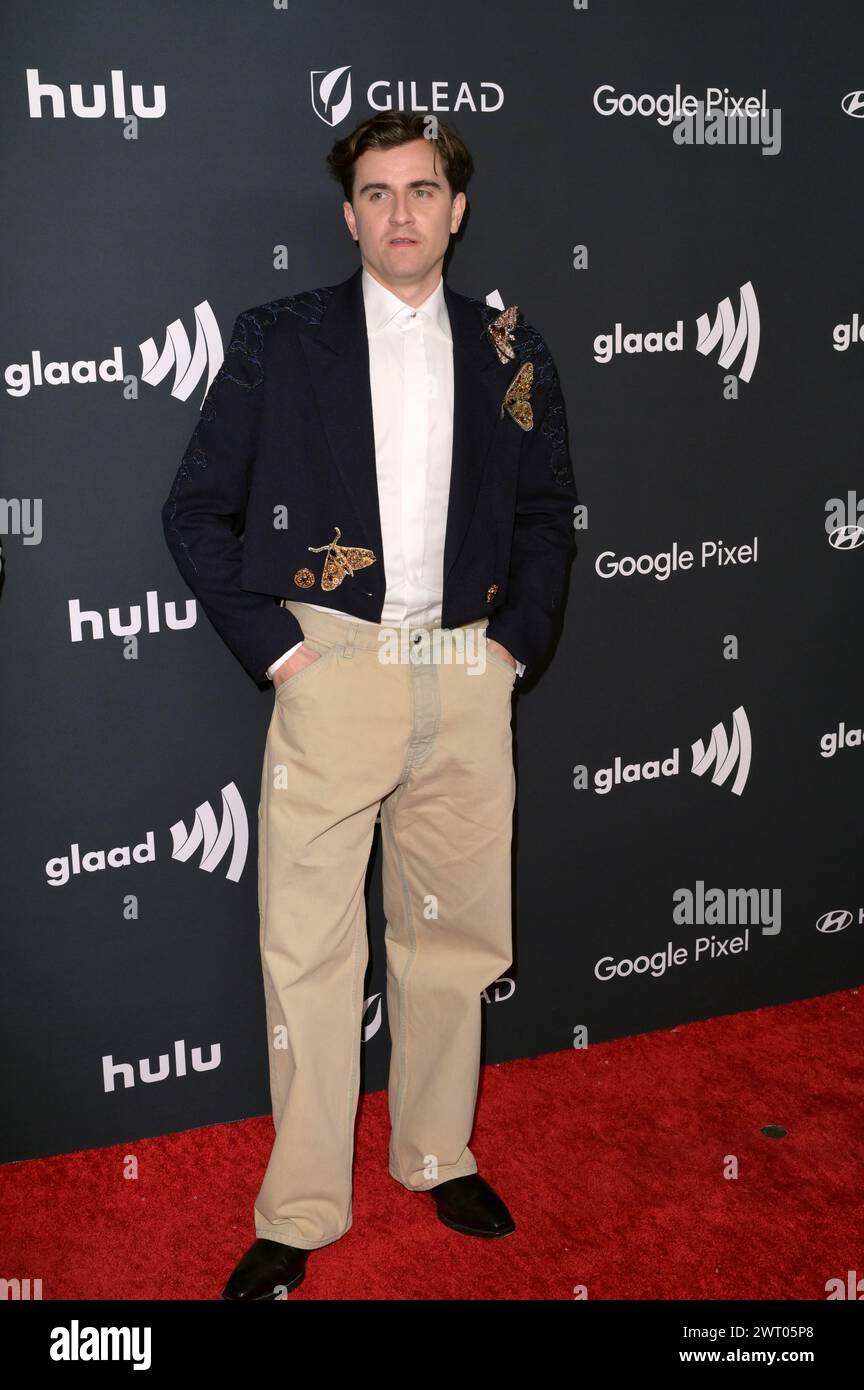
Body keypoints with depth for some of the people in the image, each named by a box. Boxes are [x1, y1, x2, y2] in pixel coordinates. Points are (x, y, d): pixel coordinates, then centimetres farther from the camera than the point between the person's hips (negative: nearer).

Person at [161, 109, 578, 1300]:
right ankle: (301, 1213, 16)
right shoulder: (278, 342, 2)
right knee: (311, 946, 1)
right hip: (333, 670, -2)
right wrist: (274, 646, -5)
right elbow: (197, 510, 2)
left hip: (468, 678, 3)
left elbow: (547, 514, 17)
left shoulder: (509, 353, 9)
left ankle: (436, 1154, 33)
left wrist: (518, 638, 5)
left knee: (454, 933, 12)